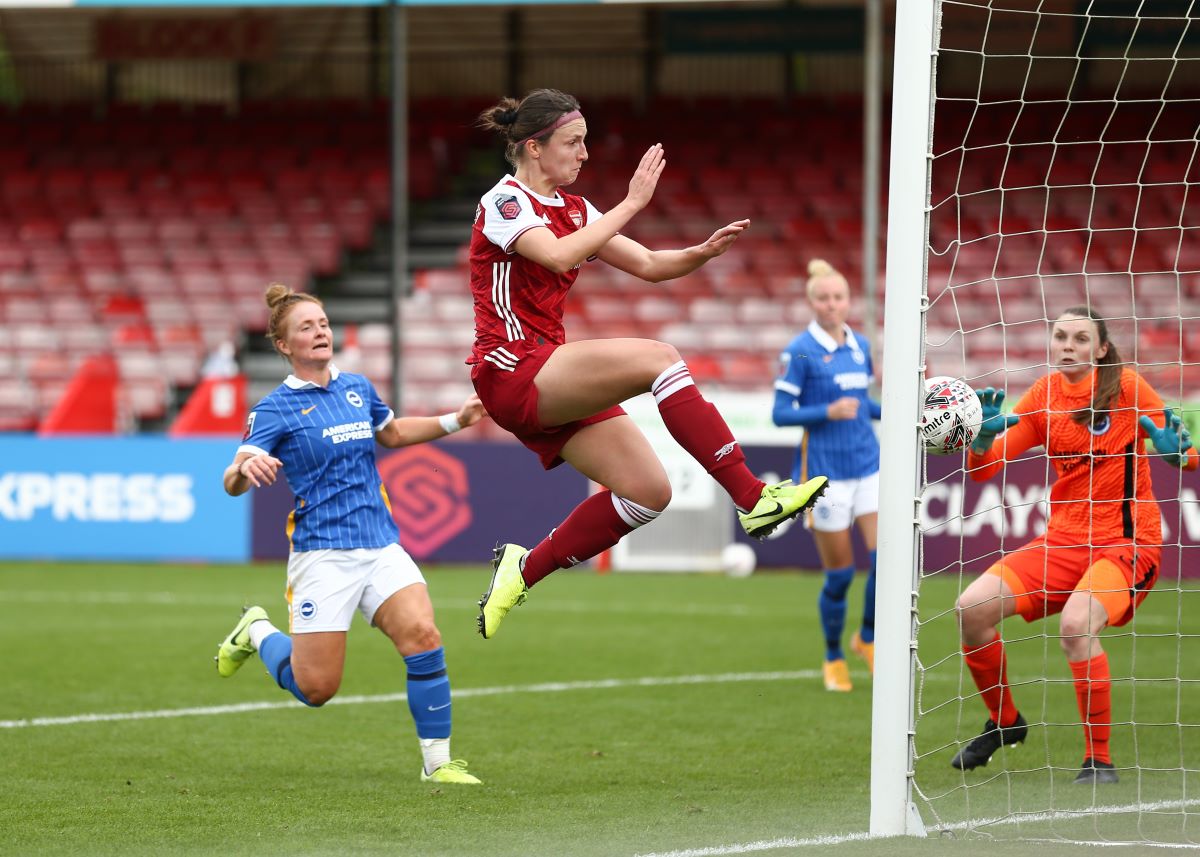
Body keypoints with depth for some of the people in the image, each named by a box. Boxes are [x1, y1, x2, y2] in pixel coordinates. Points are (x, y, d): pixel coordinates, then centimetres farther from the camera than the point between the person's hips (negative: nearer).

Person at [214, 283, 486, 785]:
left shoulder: (358, 389, 12)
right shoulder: (276, 409, -4)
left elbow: (392, 433, 33)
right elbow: (234, 482, -13)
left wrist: (456, 421, 21)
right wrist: (245, 467, -37)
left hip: (381, 547, 4)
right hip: (322, 553, -4)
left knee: (423, 637, -20)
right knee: (315, 688, -4)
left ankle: (438, 762, -9)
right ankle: (258, 633, 29)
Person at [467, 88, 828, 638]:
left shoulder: (572, 210, 17)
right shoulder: (505, 201, -8)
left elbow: (650, 266, 15)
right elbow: (558, 256, -27)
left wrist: (705, 252, -4)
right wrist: (631, 204, -25)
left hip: (551, 387, 9)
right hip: (511, 371, -9)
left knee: (648, 490, -4)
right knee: (656, 357, -26)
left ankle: (523, 570, 9)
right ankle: (753, 499, -28)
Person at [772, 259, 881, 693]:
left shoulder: (860, 346, 9)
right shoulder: (800, 352, -9)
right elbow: (780, 413, -11)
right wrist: (828, 412, -23)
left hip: (869, 465, 5)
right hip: (826, 472, -5)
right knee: (840, 573, 0)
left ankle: (867, 637, 15)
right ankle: (834, 658, 21)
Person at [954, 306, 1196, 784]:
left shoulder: (1125, 386, -8)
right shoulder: (1044, 396, 5)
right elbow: (981, 470, 4)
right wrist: (983, 437, -17)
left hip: (1127, 541, -5)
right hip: (1063, 542, 5)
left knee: (1076, 624, -33)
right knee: (972, 608, -11)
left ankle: (1099, 759, -19)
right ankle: (1004, 722, 15)